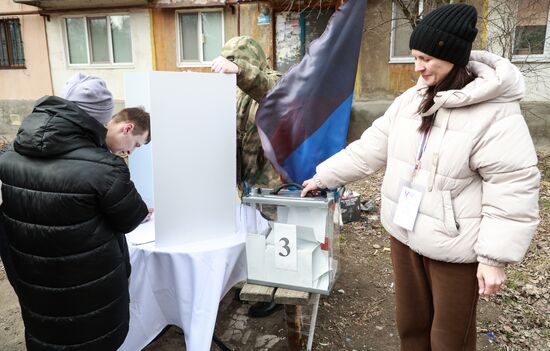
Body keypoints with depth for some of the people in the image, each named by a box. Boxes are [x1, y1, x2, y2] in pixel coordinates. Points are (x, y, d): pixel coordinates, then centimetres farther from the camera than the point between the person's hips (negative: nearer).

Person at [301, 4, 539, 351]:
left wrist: (495, 257, -17)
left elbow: (512, 191, -18)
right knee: (410, 322, 22)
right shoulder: (411, 100, 2)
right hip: (404, 233, 6)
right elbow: (370, 148, 6)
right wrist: (322, 177, 7)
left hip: (454, 246, -6)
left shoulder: (496, 112, -18)